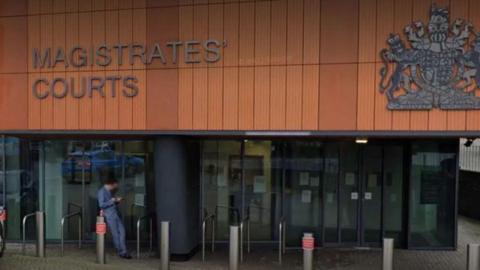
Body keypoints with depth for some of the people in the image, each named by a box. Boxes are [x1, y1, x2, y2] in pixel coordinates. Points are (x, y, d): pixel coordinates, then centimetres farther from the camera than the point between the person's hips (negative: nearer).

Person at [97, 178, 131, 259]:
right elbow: (101, 205, -15)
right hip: (110, 216, -8)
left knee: (122, 231, 2)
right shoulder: (101, 192, -8)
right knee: (115, 234, -1)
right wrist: (112, 201, -14)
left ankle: (123, 252, 6)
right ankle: (121, 252, 8)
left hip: (116, 215, 8)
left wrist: (117, 201, 9)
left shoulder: (110, 192, 17)